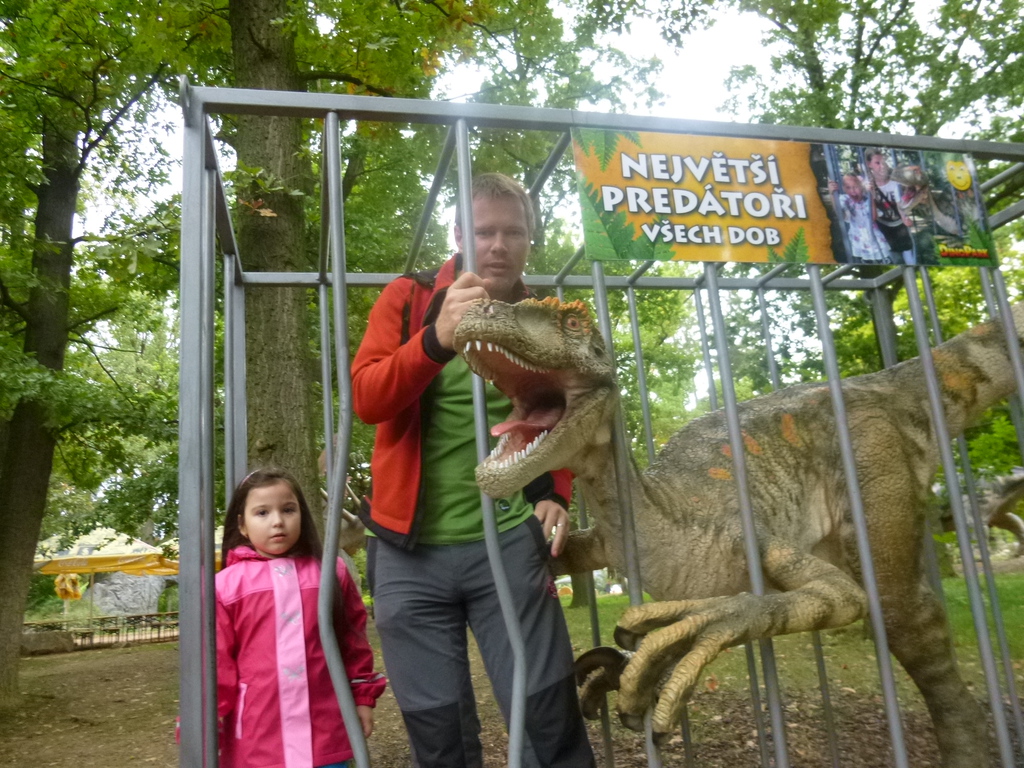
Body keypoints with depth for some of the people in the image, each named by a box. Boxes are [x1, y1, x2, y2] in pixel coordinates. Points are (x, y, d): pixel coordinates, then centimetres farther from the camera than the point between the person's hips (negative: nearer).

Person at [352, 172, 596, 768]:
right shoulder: (408, 300, 2)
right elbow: (366, 399, -12)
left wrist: (557, 496, 0)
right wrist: (436, 337, -29)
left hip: (509, 542, 1)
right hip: (410, 551, 0)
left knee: (549, 713, 0)